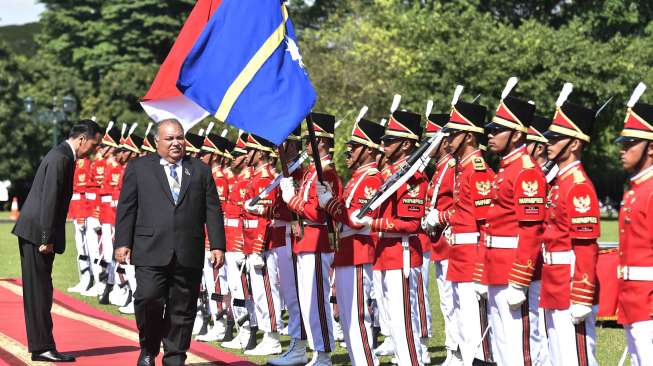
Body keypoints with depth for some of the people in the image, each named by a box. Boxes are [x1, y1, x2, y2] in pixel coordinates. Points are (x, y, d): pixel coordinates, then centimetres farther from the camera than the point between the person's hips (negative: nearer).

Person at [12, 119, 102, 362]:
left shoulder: (62, 156, 15)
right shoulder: (61, 159, -16)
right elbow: (49, 201, -20)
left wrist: (48, 238, 16)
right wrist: (47, 239, -19)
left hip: (35, 233, 10)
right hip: (37, 233, -10)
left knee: (39, 292, 11)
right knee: (39, 292, -6)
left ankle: (40, 346, 16)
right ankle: (43, 348, -3)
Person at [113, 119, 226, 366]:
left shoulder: (201, 170, 13)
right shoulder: (138, 168, 9)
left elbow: (212, 211, 10)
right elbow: (126, 208, 6)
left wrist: (217, 246, 2)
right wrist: (122, 243, -2)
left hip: (189, 254, 2)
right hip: (151, 251, -2)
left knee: (182, 309, 4)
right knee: (149, 299, -11)